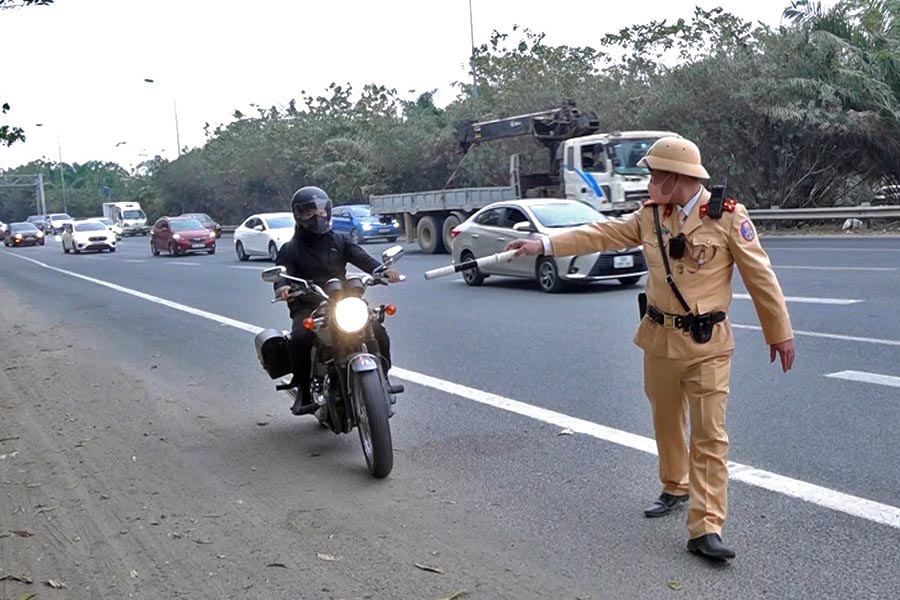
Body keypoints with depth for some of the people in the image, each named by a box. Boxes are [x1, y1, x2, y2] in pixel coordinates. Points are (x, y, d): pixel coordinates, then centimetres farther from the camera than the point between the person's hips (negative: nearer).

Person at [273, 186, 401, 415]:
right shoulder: (290, 249, 12)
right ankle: (304, 392, -16)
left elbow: (361, 257, 1)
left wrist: (383, 270, -21)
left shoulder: (339, 241, 18)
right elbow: (283, 271, -6)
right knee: (301, 338, -34)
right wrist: (282, 287, -32)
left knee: (377, 332, -19)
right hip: (307, 307, -2)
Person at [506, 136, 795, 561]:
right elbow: (601, 234, 6)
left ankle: (706, 528, -4)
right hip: (659, 339, 5)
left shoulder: (727, 216, -11)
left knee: (709, 434, -6)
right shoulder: (650, 215, 4)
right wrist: (544, 244, 0)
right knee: (666, 422, 17)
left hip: (707, 344, -5)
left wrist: (780, 332, -3)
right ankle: (675, 488, 40)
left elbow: (760, 276, -7)